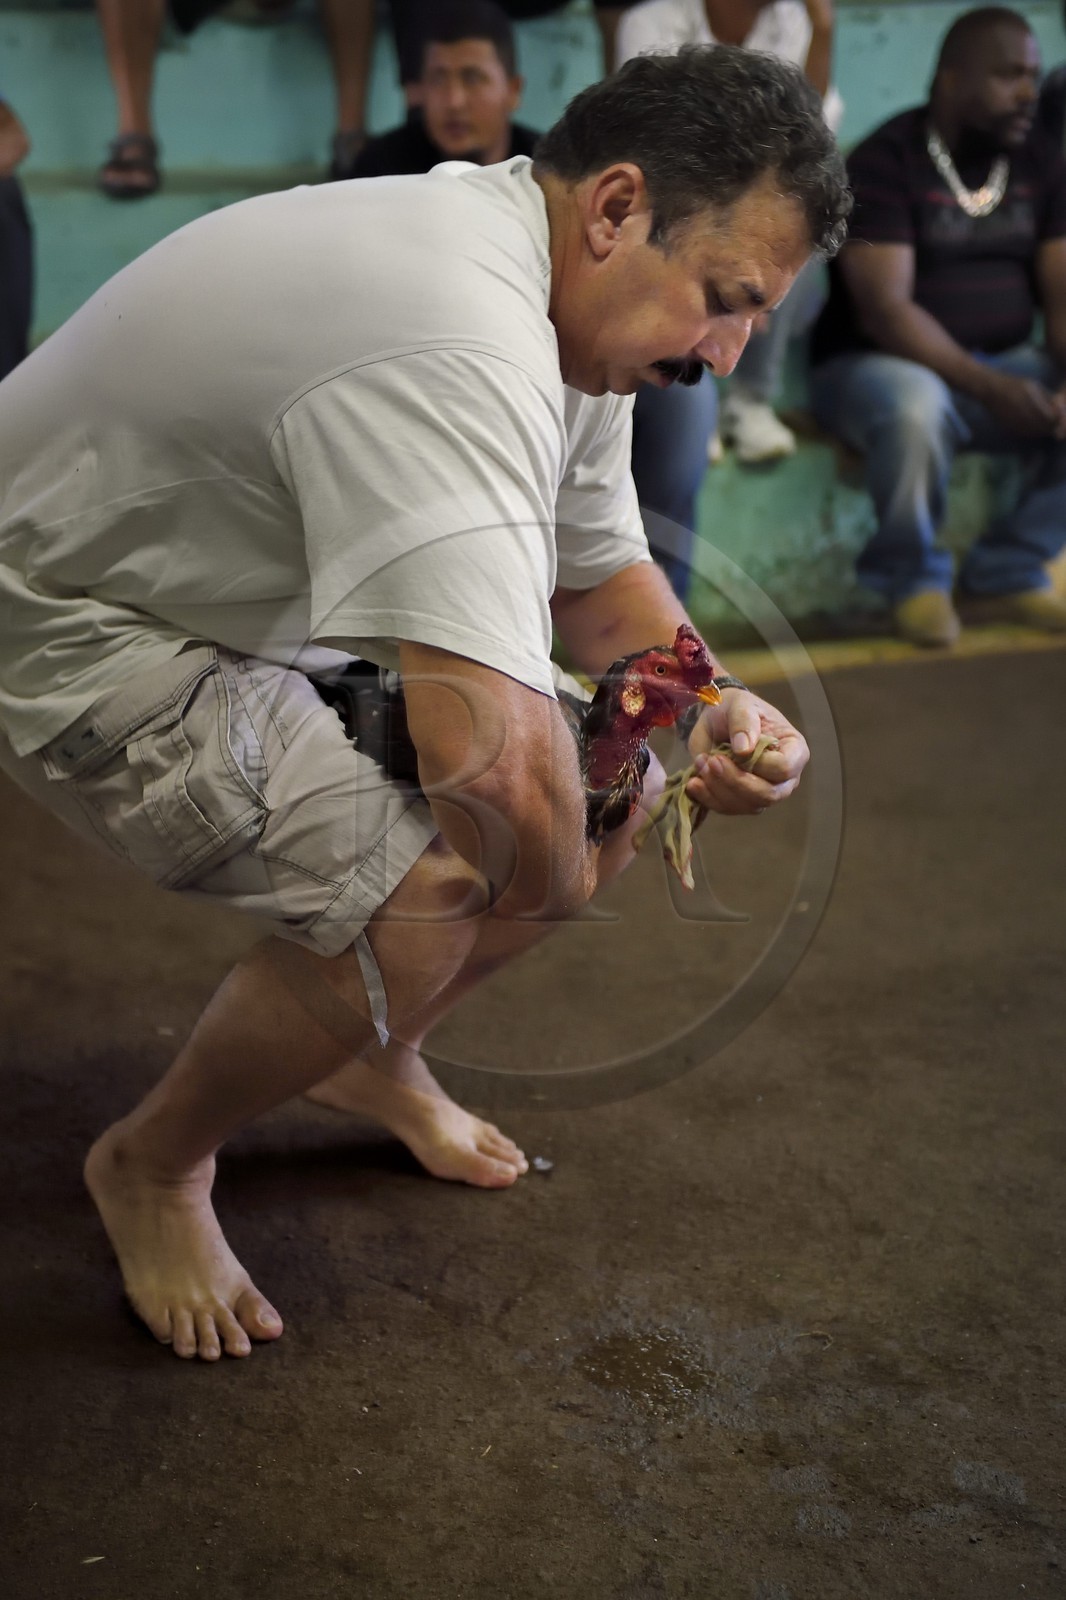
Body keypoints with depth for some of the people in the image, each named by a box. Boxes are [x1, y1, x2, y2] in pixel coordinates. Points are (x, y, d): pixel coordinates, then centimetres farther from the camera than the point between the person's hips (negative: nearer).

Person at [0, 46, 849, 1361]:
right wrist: (551, 876, -23)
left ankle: (371, 1057, 28)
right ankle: (152, 1166, 5)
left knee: (600, 800, 4)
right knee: (412, 909, -24)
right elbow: (494, 758, -46)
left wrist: (714, 711, -10)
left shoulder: (571, 313, -4)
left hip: (266, 600, 9)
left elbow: (602, 577, 10)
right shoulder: (456, 354, -37)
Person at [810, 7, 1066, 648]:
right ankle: (912, 578, -12)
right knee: (916, 409, -39)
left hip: (1004, 364, 6)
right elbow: (883, 310, -21)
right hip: (878, 362, -6)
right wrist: (988, 389, -31)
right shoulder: (885, 162, -12)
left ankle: (1008, 574, -4)